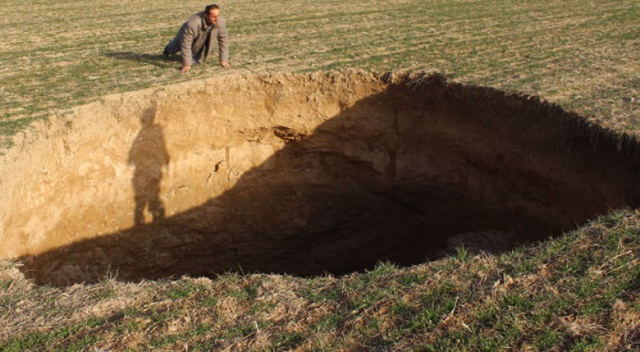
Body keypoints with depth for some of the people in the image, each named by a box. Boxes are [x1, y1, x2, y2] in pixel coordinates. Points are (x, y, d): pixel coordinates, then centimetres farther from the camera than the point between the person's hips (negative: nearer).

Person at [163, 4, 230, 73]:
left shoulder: (221, 22, -35)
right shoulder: (192, 24, -47)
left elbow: (224, 40, -22)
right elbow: (186, 44, -39)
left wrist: (224, 60, -22)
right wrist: (186, 64, -36)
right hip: (185, 38, -2)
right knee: (174, 48, 29)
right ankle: (168, 50, 64)